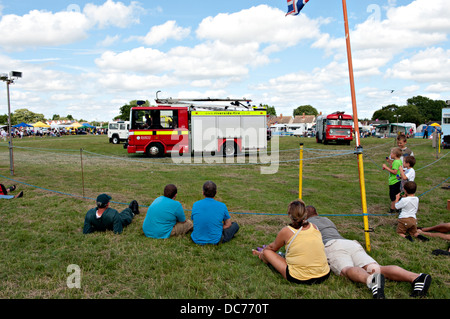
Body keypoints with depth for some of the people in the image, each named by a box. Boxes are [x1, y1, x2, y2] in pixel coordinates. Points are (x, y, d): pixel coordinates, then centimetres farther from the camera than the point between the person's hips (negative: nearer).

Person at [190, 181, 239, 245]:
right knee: (235, 225, 16)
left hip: (197, 240, 3)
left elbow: (194, 222, 5)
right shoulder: (222, 206, -15)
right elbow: (228, 224, -3)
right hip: (215, 241, -2)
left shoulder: (195, 205, -9)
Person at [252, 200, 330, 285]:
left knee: (267, 252, 9)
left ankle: (262, 256, 43)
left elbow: (273, 247, 9)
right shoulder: (314, 227, 2)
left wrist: (263, 251, 32)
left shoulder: (286, 231, -10)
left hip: (299, 279, -5)